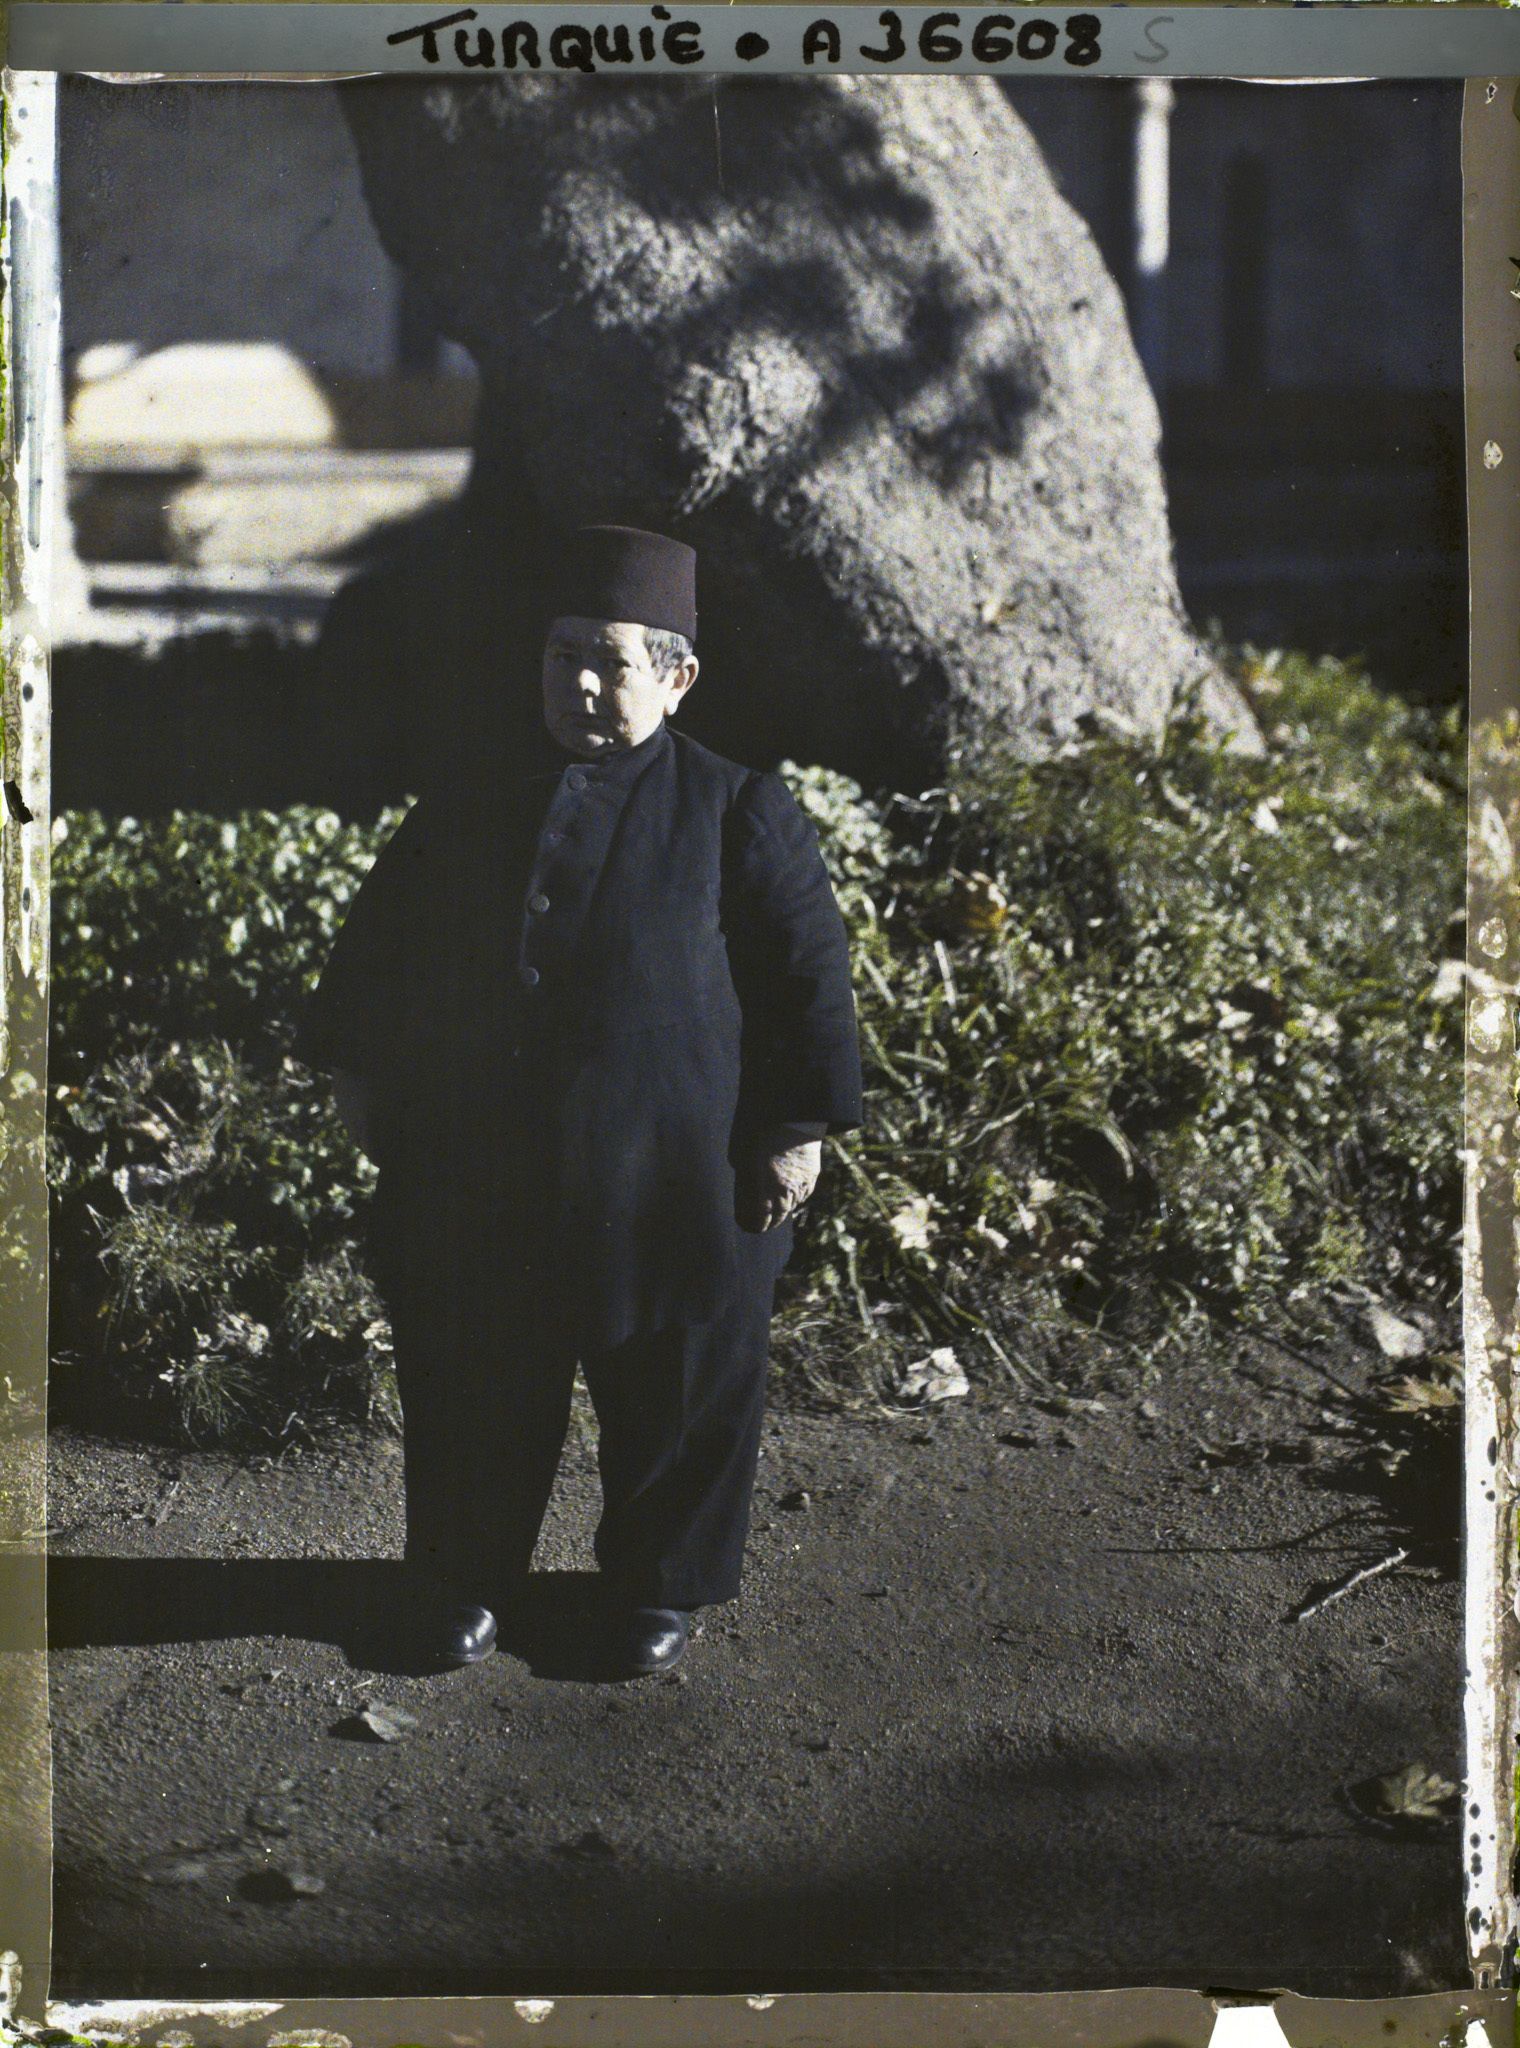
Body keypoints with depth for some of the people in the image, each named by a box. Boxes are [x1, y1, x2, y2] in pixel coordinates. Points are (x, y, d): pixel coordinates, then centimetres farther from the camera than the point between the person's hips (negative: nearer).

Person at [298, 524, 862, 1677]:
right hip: (476, 1180, 3)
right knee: (477, 1388, 13)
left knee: (677, 1397, 9)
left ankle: (661, 1585, 31)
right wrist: (360, 1076, 10)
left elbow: (810, 969, -4)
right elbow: (377, 945, 15)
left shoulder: (736, 815, -5)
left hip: (675, 1183, -3)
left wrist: (800, 1126, -8)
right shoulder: (466, 812, 6)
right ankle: (469, 1576, 33)